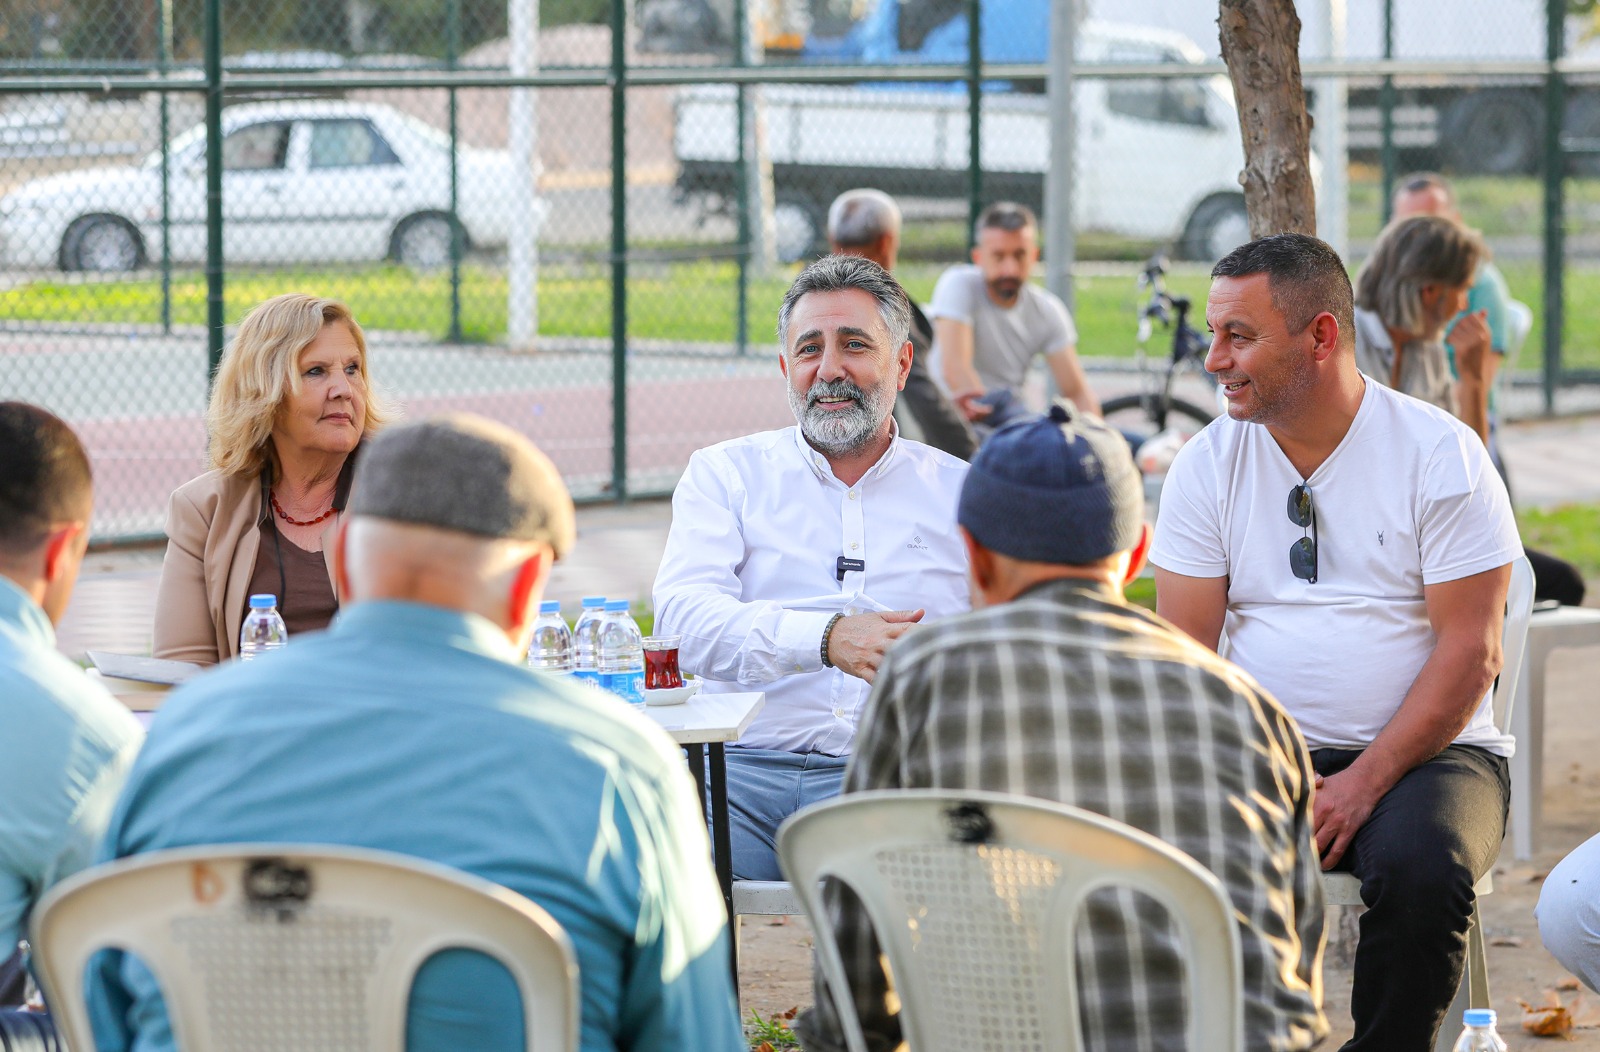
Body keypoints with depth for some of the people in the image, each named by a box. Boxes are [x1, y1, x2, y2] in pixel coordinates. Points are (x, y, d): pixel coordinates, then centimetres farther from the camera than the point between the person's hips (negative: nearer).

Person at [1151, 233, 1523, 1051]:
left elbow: (1470, 653, -8)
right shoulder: (1208, 464, 5)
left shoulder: (1440, 454, -4)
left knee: (1419, 868, -34)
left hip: (1421, 752, -3)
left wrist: (1363, 784, -18)